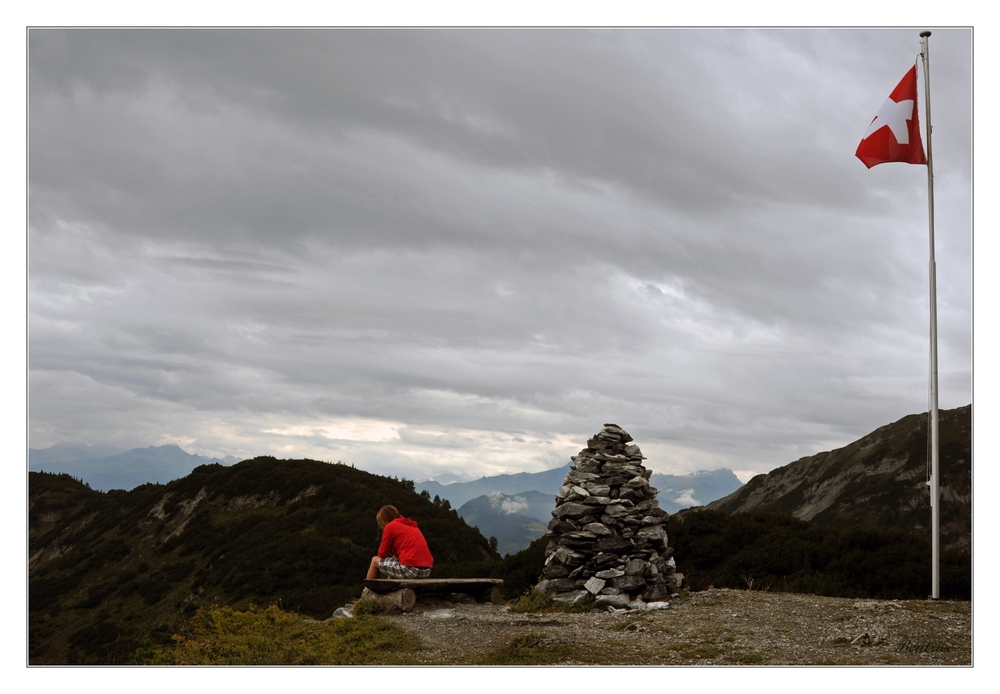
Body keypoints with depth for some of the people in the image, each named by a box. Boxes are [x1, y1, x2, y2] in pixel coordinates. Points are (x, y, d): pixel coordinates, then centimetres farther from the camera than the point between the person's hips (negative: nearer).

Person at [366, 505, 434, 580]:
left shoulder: (390, 526, 3)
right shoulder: (413, 526, 25)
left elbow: (382, 554, 6)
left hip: (409, 568, -8)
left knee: (375, 560, 15)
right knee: (393, 563, 36)